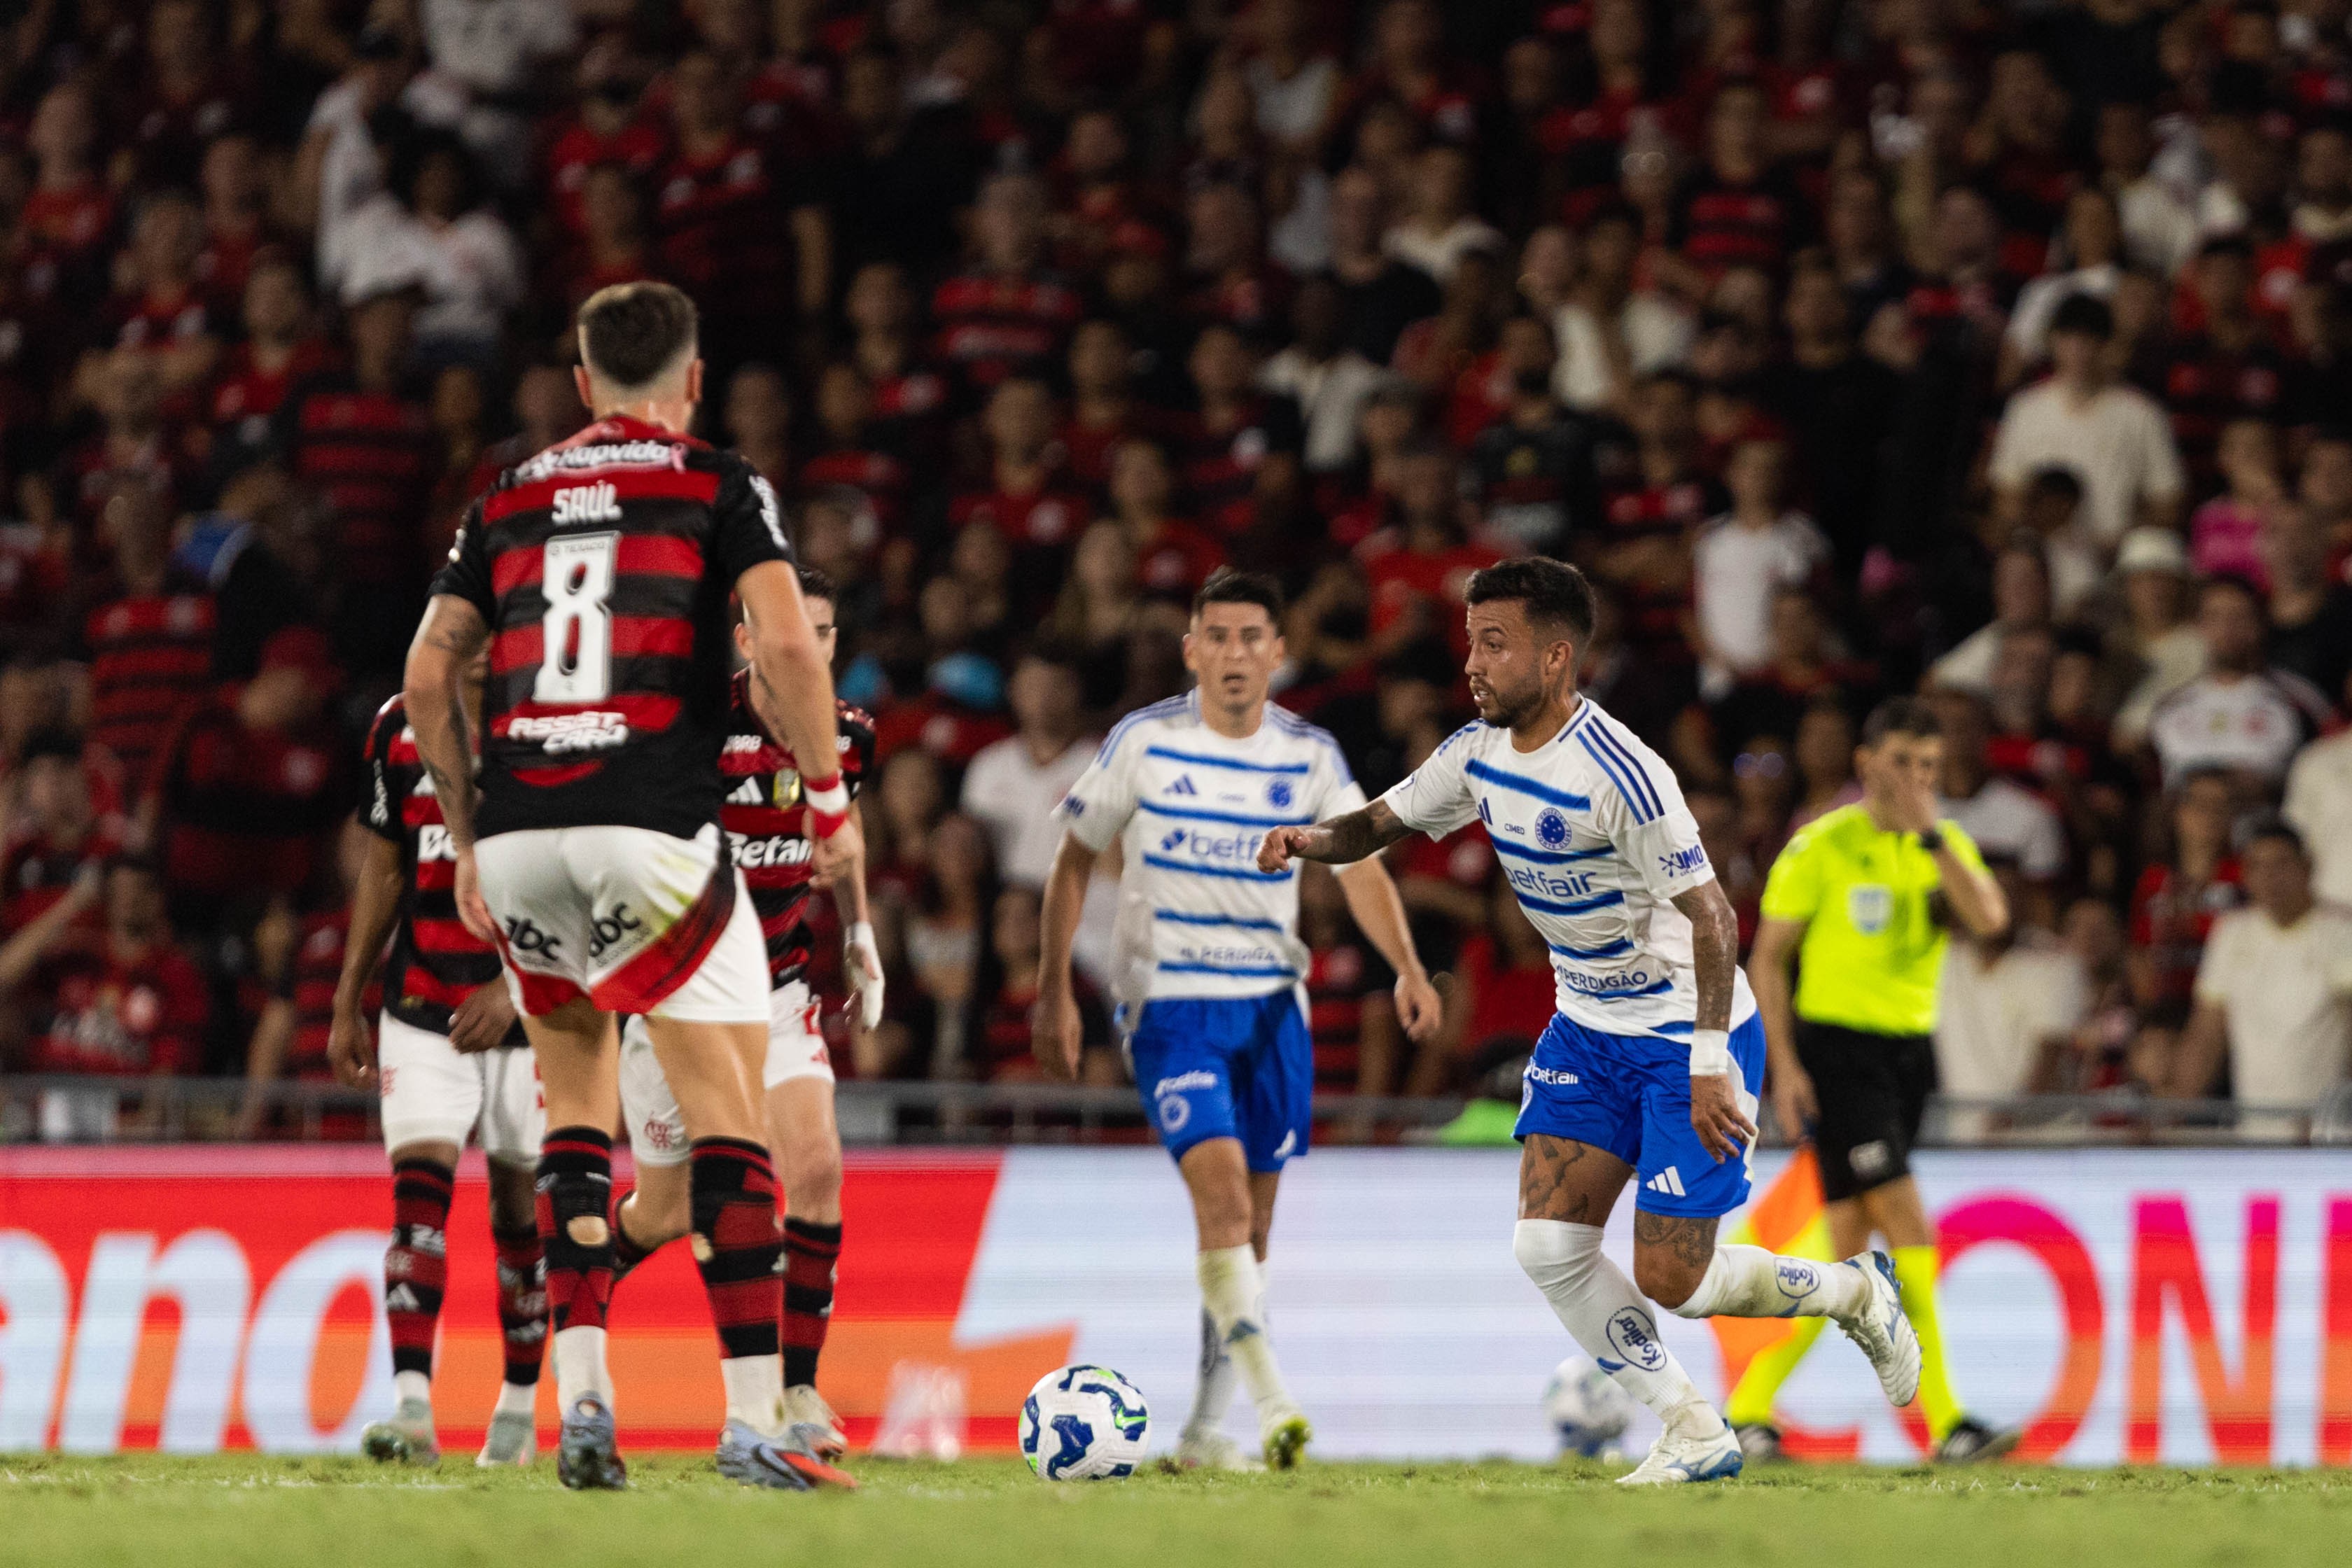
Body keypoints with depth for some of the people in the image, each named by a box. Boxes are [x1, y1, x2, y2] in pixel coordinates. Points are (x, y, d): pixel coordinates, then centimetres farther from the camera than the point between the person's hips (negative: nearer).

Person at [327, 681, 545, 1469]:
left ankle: (518, 1406, 22)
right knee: (418, 1191, -12)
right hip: (422, 1012, 2)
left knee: (522, 1210, 6)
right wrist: (347, 1004, 14)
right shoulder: (402, 726, 5)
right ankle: (412, 1409, -21)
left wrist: (513, 987, -21)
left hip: (531, 1012, -2)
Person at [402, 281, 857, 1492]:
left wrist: (466, 837, 22)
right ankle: (752, 1421, -8)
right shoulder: (717, 486, 5)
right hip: (652, 832, -4)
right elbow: (786, 642, -9)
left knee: (576, 1107, 19)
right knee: (728, 1122, 0)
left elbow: (428, 677, 14)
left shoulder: (508, 498, 17)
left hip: (516, 843, 4)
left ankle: (579, 1395, 5)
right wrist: (830, 794, 2)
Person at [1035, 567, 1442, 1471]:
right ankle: (1274, 1403, -27)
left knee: (1251, 1220, 6)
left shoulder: (1309, 757, 5)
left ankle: (1203, 1428, 16)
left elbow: (1360, 866, 1)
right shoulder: (1144, 742, -3)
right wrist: (1055, 991, 1)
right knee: (1221, 1189, -21)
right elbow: (1074, 860, 5)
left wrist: (1408, 970, -15)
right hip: (1170, 999, -4)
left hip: (1273, 1003, 4)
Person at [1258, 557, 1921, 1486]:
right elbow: (1378, 826, 11)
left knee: (1669, 1282, -7)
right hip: (1587, 1029, 7)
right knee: (1547, 1245, -7)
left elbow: (1711, 917, -27)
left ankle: (1856, 1291, 21)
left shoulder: (1618, 775, -27)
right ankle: (1693, 1433, 7)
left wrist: (1710, 1063, -31)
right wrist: (1309, 839, -13)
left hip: (1687, 1035, -7)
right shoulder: (1478, 753, -2)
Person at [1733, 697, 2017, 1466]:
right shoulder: (1822, 847, -4)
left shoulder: (1949, 846, 10)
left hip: (1909, 1053, 6)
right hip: (1838, 1046, -6)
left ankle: (1749, 1408, 16)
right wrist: (1784, 1064, -10)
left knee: (1848, 1245, 6)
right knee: (1907, 1225, -16)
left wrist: (1931, 834, -17)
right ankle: (1946, 1422, -18)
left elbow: (1988, 918, -10)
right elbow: (1768, 955, -2)